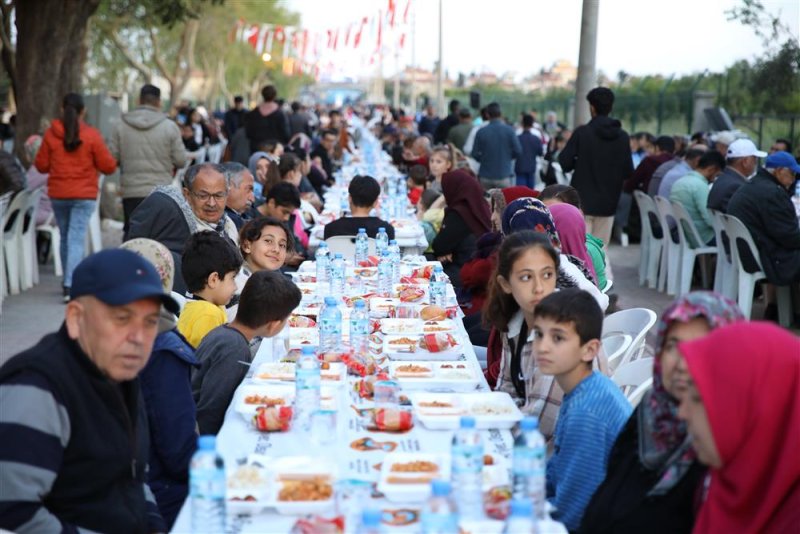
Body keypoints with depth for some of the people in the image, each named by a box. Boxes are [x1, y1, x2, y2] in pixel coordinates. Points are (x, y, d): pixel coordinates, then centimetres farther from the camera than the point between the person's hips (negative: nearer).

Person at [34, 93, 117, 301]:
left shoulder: (51, 134, -3)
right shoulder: (92, 135, -10)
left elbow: (41, 165, 4)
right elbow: (108, 166, -6)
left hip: (57, 194, 3)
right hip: (84, 195, -3)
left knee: (65, 237, 19)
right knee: (77, 239, -5)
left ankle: (68, 282, 31)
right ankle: (70, 286, -18)